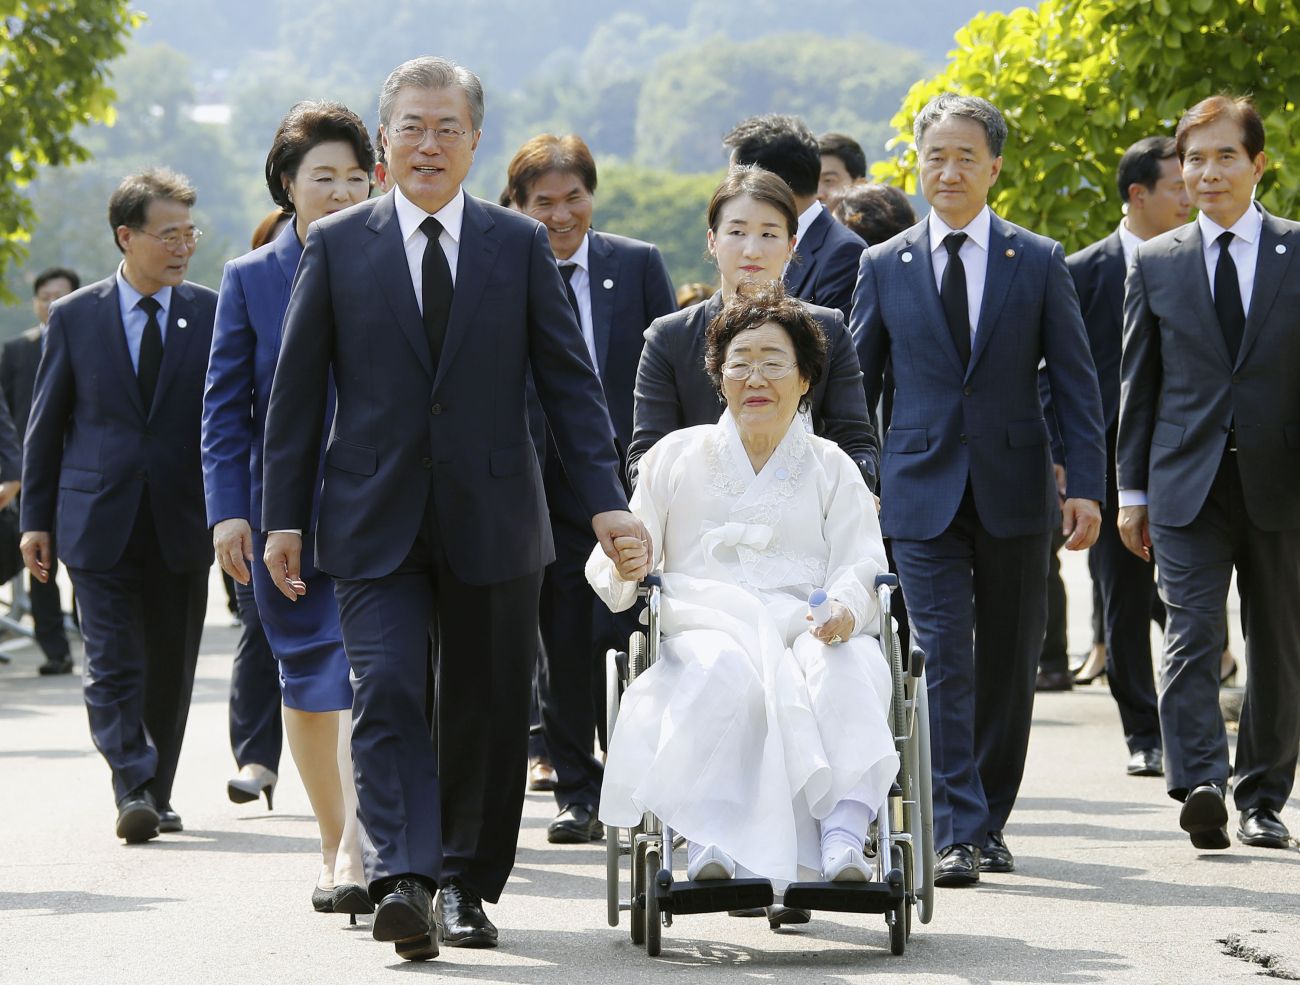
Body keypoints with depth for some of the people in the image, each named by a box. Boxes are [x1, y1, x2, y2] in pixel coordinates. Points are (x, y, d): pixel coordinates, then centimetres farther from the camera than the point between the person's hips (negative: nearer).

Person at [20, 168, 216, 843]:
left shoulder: (212, 314, 4)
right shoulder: (74, 317, 3)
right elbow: (45, 425, 7)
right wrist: (37, 519, 4)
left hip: (181, 524, 1)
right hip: (100, 522, -1)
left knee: (171, 668, 9)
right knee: (113, 666, -9)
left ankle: (157, 794, 21)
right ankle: (133, 791, -13)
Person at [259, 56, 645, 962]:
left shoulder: (521, 245, 5)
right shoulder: (337, 245, 3)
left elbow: (569, 377, 4)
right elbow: (297, 388, 5)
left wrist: (606, 499, -4)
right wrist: (284, 516, 1)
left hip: (492, 518, 1)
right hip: (376, 520, -1)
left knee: (487, 712, 6)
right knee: (387, 693, -15)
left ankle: (468, 887, 18)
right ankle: (402, 880, -24)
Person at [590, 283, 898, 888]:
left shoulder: (832, 469, 21)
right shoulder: (676, 456, 20)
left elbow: (860, 565, 5)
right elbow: (614, 578, 14)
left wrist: (844, 606, -19)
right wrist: (626, 568, -12)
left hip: (806, 628, 1)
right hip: (706, 626, -1)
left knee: (852, 667, -35)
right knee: (725, 671, -38)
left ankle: (842, 839, -49)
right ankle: (707, 842, -46)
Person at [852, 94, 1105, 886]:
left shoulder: (1039, 262, 4)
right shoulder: (884, 267, 6)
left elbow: (1076, 381, 3)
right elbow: (854, 386, 10)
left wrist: (1087, 485, -6)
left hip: (1014, 489, 1)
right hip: (922, 492, -1)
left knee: (1009, 666, 7)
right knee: (943, 659, -10)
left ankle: (990, 824, 19)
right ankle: (954, 834, -12)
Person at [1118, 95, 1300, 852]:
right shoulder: (1157, 263, 8)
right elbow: (1139, 384, 10)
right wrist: (1132, 489, 7)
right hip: (1187, 484, 0)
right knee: (1192, 637, -14)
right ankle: (1200, 786, -24)